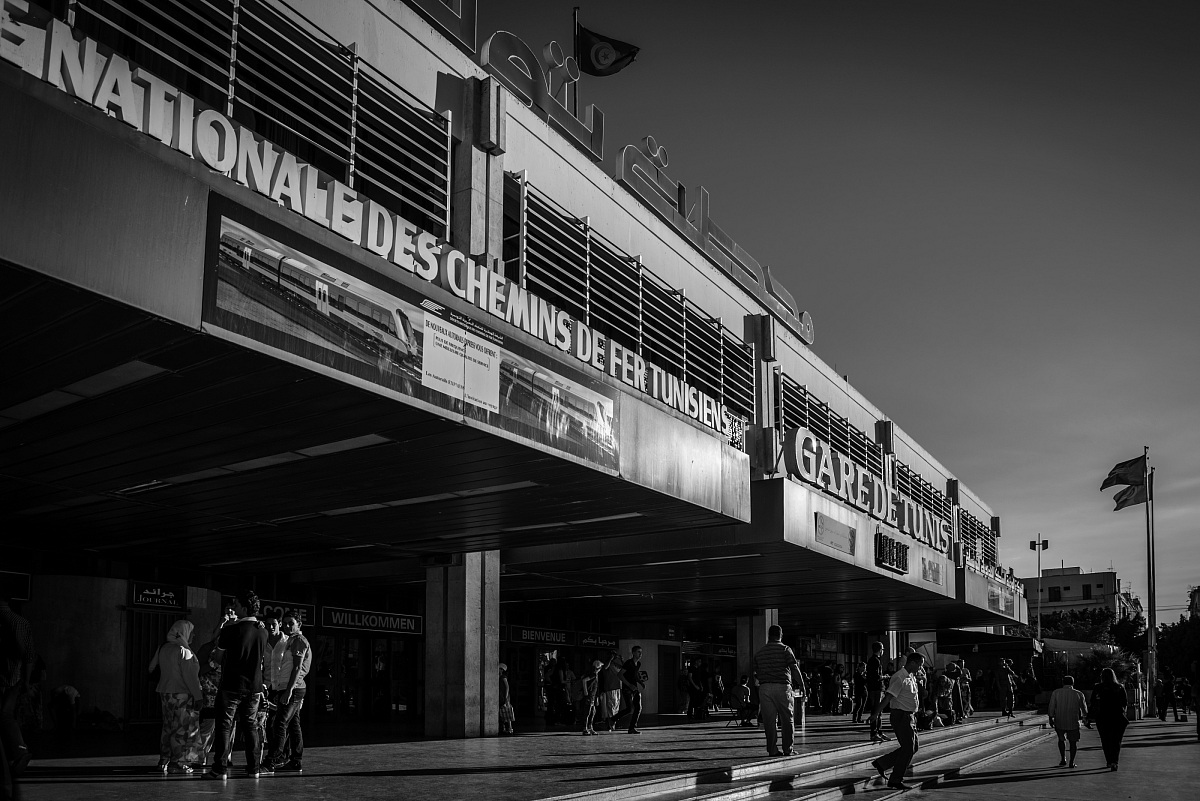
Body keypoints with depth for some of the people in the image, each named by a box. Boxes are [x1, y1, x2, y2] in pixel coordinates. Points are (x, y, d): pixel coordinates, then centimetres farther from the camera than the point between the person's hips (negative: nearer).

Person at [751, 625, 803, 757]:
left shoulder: (759, 652, 12)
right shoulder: (785, 649, -1)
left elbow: (754, 671, 12)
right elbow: (794, 668, -5)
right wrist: (800, 684, 3)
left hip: (764, 688, 4)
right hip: (782, 687, -3)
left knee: (769, 720, 6)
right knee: (788, 720, 5)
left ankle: (772, 749, 4)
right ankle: (788, 749, 4)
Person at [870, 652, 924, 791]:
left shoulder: (912, 677, 13)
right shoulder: (900, 678, -18)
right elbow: (888, 697, -23)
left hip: (910, 716, 10)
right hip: (901, 716, -10)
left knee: (913, 747, 13)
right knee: (908, 749, -5)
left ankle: (881, 764, 20)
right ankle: (895, 781, 5)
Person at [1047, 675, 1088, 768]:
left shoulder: (1056, 693, -2)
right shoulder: (1078, 694, -2)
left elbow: (1051, 707, -4)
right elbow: (1084, 708, 9)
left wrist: (1050, 718, 5)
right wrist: (1085, 717, 25)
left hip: (1059, 722, 1)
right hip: (1073, 722, -1)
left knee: (1061, 739, 21)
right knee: (1073, 742, 13)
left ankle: (1063, 759, 15)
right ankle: (1071, 763, 9)